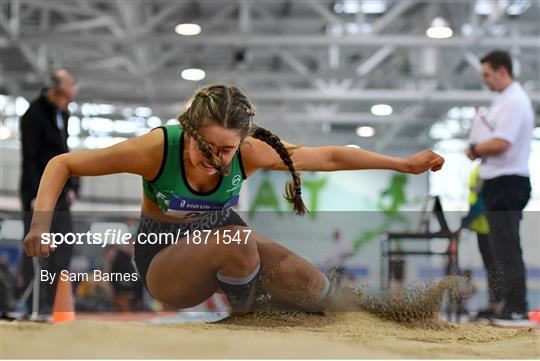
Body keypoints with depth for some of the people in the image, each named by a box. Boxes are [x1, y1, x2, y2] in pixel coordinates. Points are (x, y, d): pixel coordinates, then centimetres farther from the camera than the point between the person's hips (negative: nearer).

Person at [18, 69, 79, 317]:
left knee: (63, 250, 4)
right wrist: (35, 195, -20)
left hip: (60, 194, 8)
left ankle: (54, 301, 8)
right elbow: (29, 158, -15)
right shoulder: (34, 115, -10)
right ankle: (37, 304, -2)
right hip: (38, 193, -8)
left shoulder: (63, 114, 14)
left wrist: (71, 186, 11)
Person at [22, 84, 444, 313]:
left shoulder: (251, 152, -22)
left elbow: (329, 157, -11)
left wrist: (406, 164, -7)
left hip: (224, 243, 2)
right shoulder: (155, 149, -29)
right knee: (236, 240, -36)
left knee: (318, 292, -21)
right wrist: (42, 223, -37)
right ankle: (247, 314, -7)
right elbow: (62, 164, -22)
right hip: (163, 255, -2)